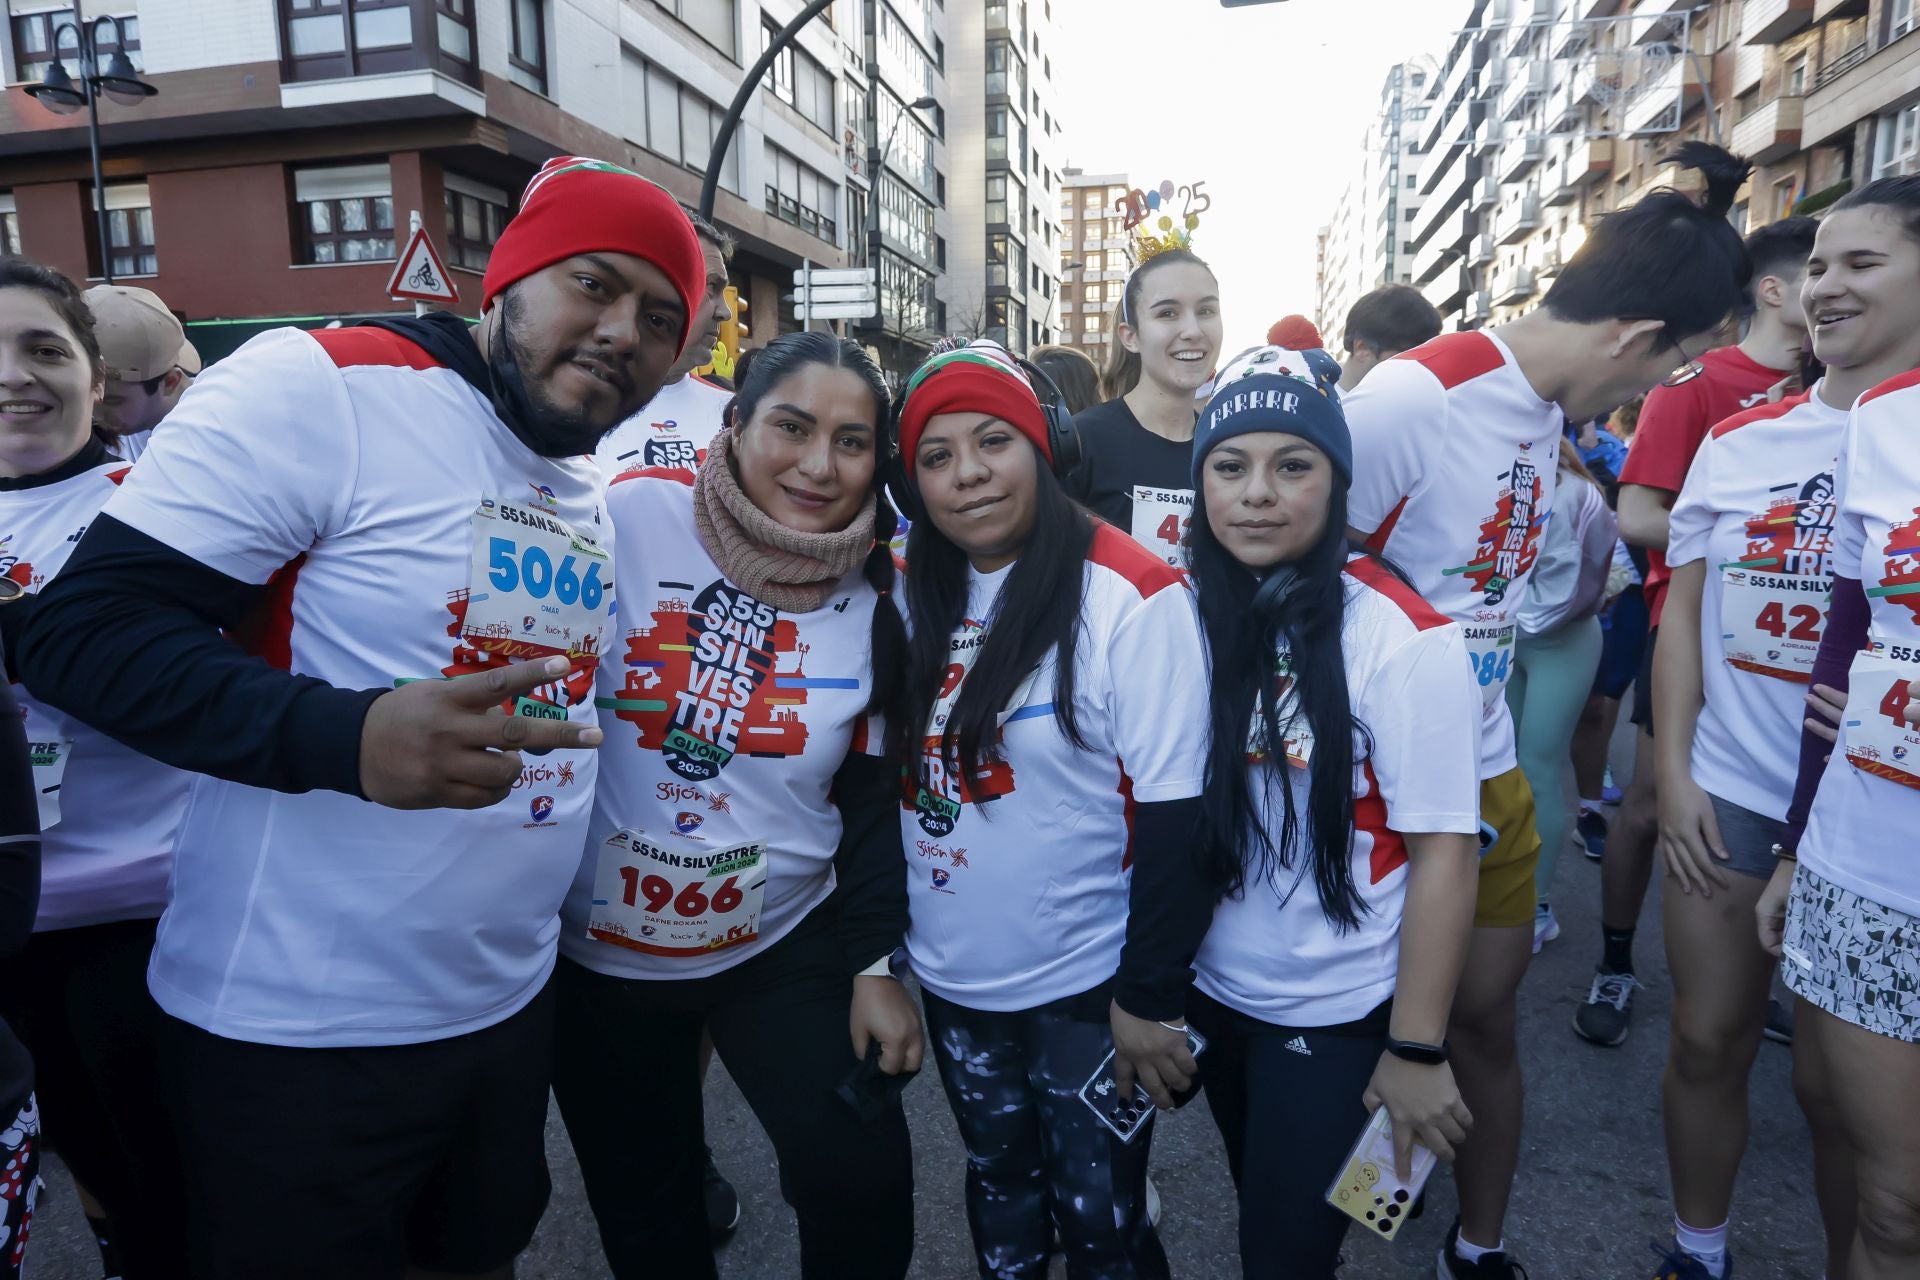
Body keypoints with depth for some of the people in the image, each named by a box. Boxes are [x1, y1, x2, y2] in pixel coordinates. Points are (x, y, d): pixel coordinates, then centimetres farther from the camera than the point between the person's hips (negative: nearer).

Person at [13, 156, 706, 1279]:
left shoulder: (596, 492, 7)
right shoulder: (319, 388, -16)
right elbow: (84, 630, -20)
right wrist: (348, 734, -34)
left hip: (510, 1009, 7)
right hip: (298, 1039, -6)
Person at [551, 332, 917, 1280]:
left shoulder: (875, 601, -5)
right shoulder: (629, 518, -17)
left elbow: (871, 800, 1)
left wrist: (876, 963, 0)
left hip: (784, 949, 2)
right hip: (595, 951, -1)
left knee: (865, 1187, 1)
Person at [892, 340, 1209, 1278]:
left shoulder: (1131, 596, -18)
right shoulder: (914, 595, 0)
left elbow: (1175, 816, -17)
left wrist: (1151, 997, -15)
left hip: (1087, 987, -5)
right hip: (950, 980, 5)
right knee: (999, 1185, 25)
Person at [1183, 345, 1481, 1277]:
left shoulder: (1401, 636, -20)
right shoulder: (1190, 614, -6)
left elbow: (1442, 853, -16)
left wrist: (1415, 1050, -13)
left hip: (1339, 1017, -4)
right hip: (1212, 992, 5)